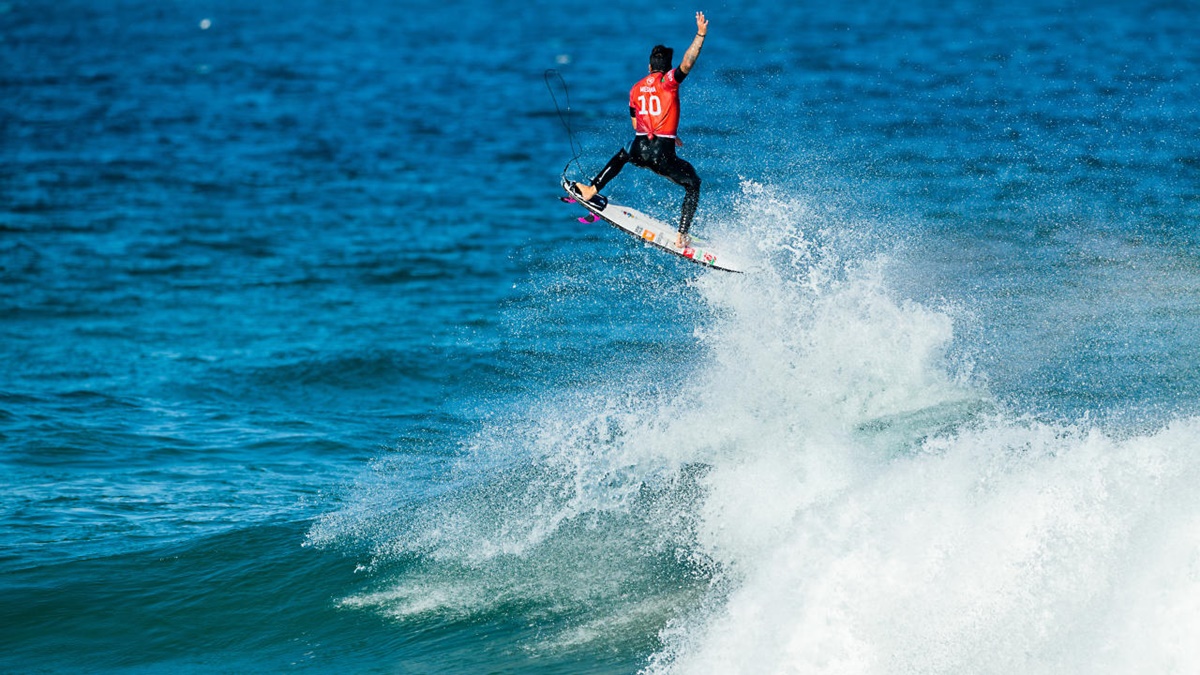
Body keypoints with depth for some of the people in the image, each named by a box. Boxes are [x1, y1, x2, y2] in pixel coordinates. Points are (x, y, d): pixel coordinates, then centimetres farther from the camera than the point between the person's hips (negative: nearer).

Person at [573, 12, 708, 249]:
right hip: (663, 155, -4)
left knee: (622, 156, 41)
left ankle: (591, 191, 43)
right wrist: (700, 35, -24)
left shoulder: (636, 89, 16)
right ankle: (682, 236, 7)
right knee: (693, 184, 17)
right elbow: (687, 63, -21)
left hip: (639, 150, 4)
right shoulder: (669, 81, -1)